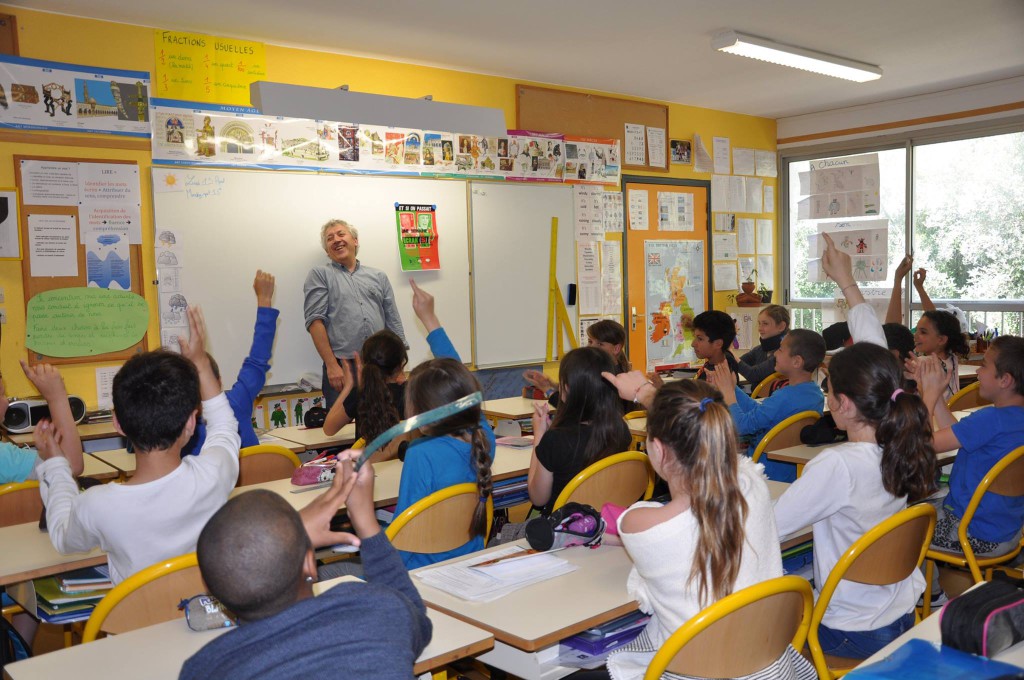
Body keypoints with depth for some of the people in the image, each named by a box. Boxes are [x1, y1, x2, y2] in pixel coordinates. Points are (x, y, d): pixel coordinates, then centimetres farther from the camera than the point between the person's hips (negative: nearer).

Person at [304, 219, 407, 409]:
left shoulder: (378, 277, 18)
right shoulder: (320, 275, 7)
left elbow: (394, 324, 15)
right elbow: (315, 321, -4)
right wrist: (331, 365, -13)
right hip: (341, 368, -3)